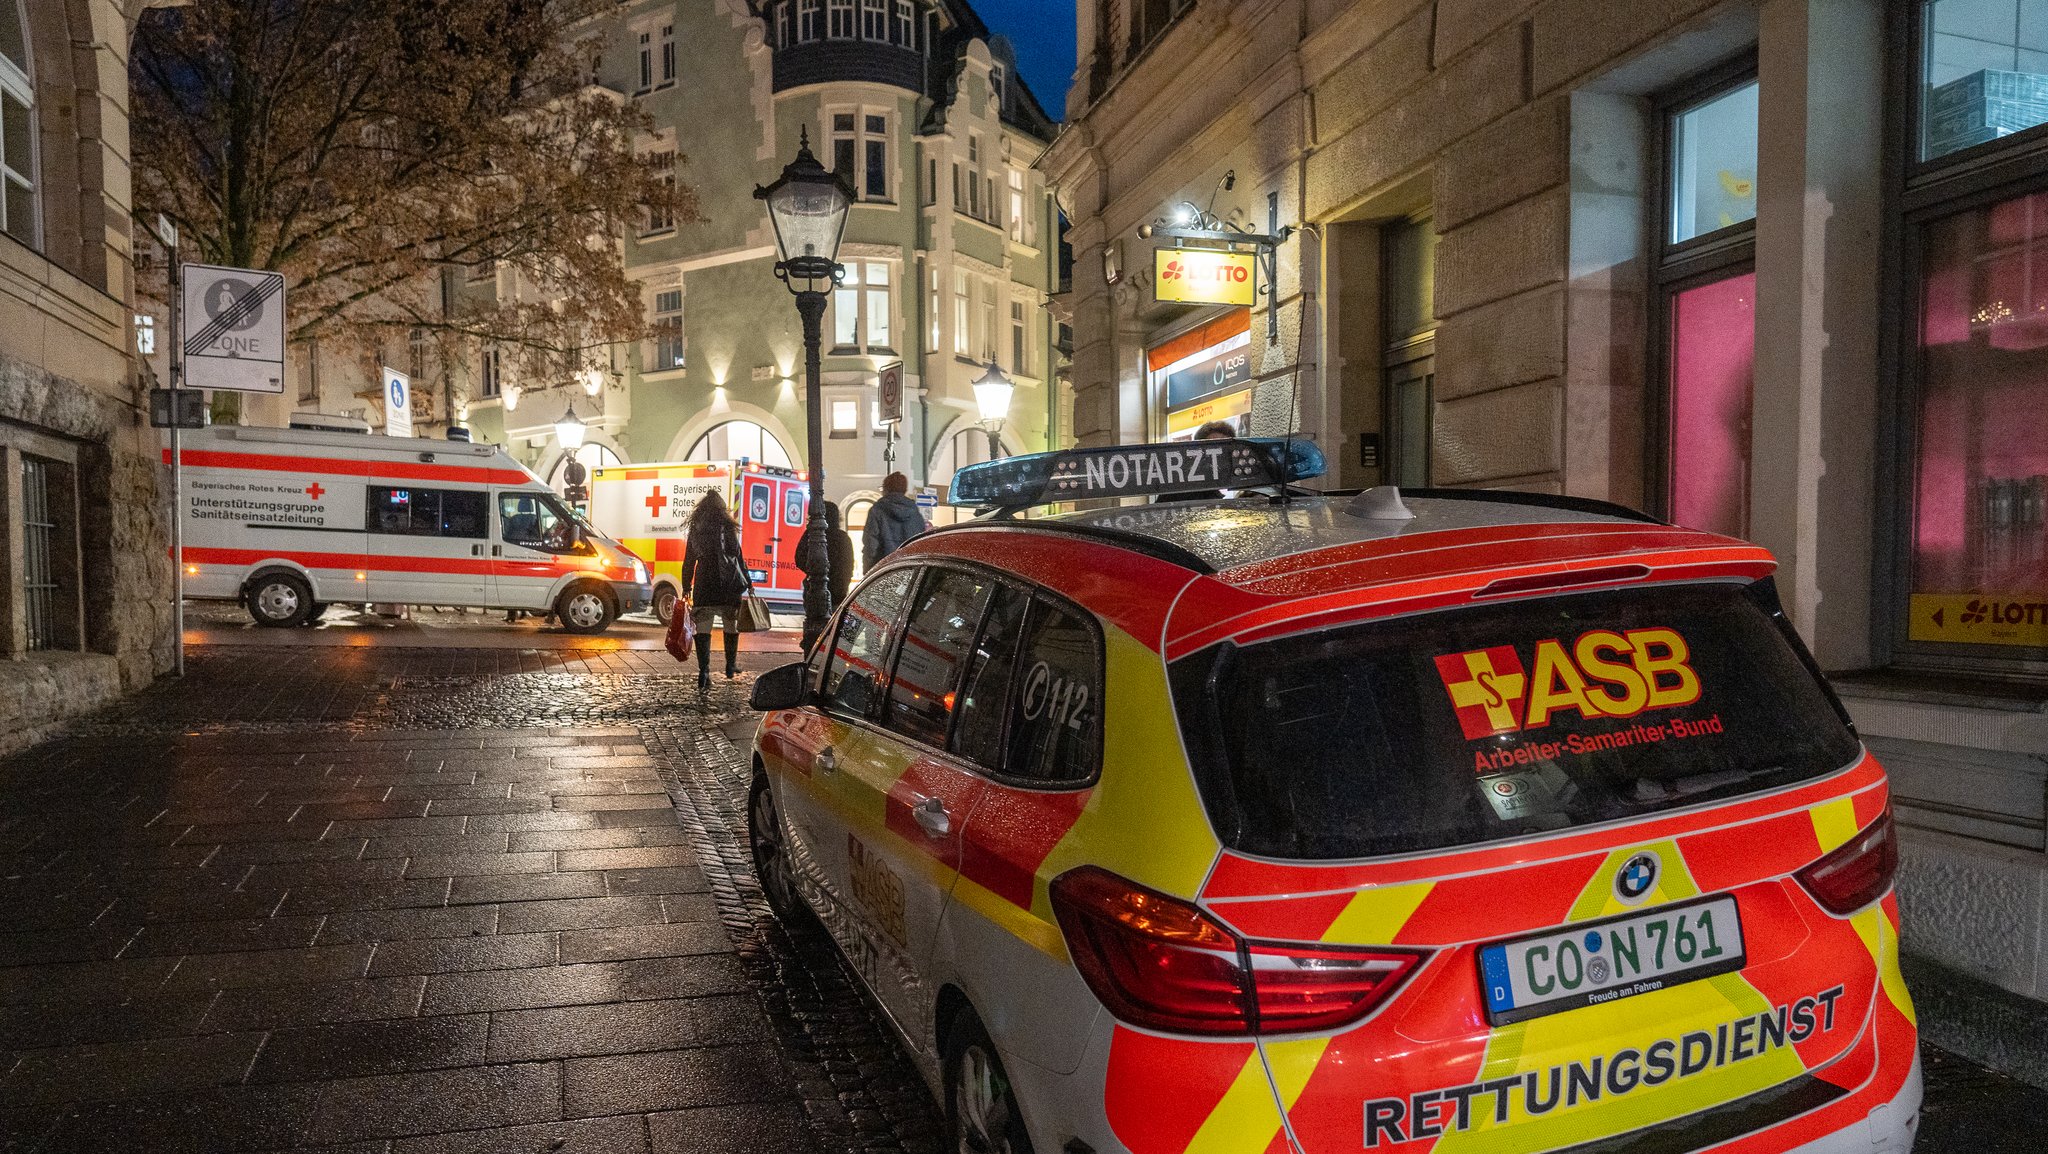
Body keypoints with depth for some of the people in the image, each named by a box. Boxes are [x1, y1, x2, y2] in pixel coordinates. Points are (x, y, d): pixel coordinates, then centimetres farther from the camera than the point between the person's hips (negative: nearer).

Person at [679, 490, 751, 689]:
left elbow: (689, 561, 10)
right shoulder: (727, 527, 0)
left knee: (703, 628, 0)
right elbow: (737, 557, -2)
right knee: (731, 626, 14)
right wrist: (747, 583, 4)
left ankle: (704, 674, -9)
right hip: (727, 584, -2)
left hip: (703, 584, 2)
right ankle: (731, 667, 24)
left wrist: (686, 587, 15)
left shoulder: (695, 529, 9)